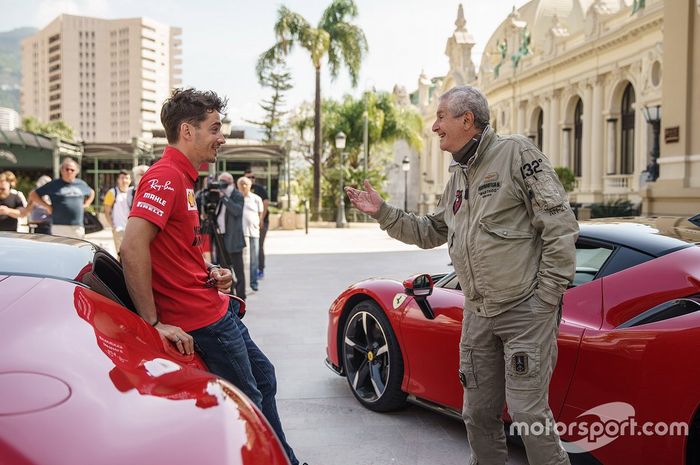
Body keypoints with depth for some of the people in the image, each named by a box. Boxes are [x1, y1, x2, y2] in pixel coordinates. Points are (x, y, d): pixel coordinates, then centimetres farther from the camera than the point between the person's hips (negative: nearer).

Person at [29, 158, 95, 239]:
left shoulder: (81, 184, 13)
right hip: (59, 226, -4)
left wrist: (85, 205, 16)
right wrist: (47, 206, -1)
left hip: (78, 227, 4)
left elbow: (91, 193, 33)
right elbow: (33, 194, 7)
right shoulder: (54, 185, 3)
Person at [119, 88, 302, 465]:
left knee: (263, 377, 23)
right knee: (249, 402, 4)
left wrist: (211, 273, 2)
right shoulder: (165, 177, -19)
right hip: (202, 320, -11)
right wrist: (154, 323, -27)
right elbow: (132, 248, -30)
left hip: (218, 310, 11)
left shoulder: (182, 178, 13)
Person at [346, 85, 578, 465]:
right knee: (478, 413, 12)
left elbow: (560, 225, -13)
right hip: (478, 315, 7)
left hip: (526, 311, -7)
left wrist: (547, 295, -14)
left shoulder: (516, 153, -9)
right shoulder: (458, 176, 16)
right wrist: (382, 213, 12)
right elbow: (431, 232, 23)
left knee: (528, 412, -6)